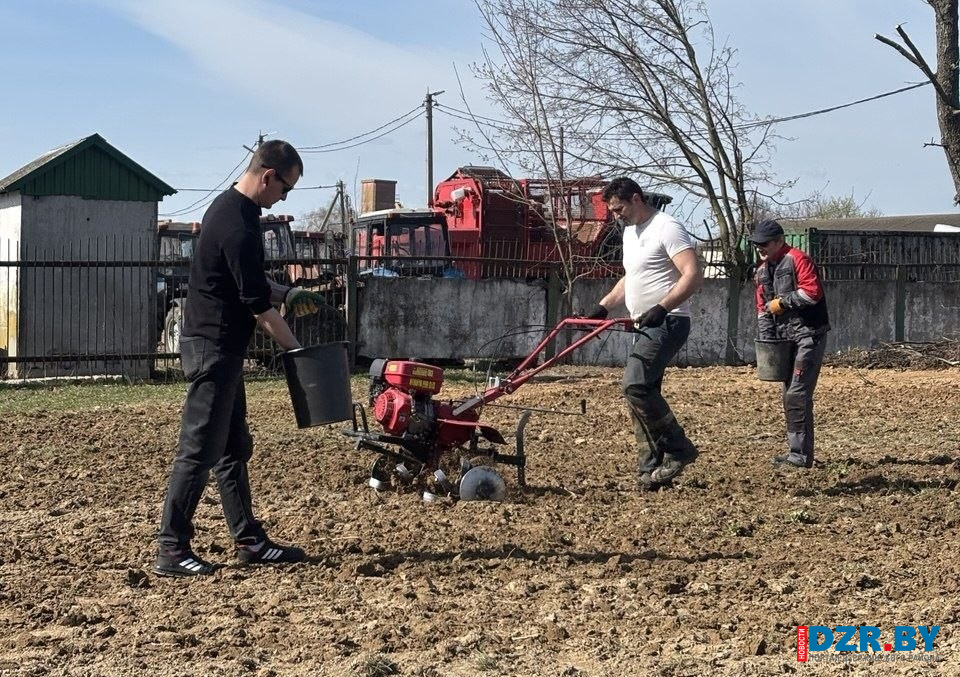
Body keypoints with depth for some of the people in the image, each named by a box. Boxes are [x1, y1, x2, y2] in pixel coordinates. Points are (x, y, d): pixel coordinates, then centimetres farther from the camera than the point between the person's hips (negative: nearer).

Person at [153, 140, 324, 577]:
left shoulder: (229, 206, 11)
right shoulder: (239, 228, -21)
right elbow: (259, 307, -18)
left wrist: (286, 293, 14)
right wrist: (296, 350, -9)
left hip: (219, 347, 11)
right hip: (214, 348, -11)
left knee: (234, 448, 14)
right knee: (200, 450, -7)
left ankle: (249, 541, 21)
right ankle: (171, 551, -2)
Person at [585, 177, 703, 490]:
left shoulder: (666, 228, -12)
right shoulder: (630, 232, 19)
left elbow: (693, 274, -21)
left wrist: (662, 307, -30)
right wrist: (603, 306, 19)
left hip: (667, 323, -10)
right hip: (645, 326, 10)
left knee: (635, 385, -21)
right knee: (639, 393, 6)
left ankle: (678, 450, -10)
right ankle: (652, 470, 11)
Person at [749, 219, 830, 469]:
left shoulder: (797, 260, -10)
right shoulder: (762, 271, 16)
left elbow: (812, 292, -21)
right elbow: (762, 308, 20)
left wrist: (782, 302, -13)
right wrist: (766, 341, 10)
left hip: (809, 335, -9)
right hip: (785, 338, 9)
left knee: (797, 395, -14)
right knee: (789, 396, 11)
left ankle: (800, 456, -12)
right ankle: (797, 451, 18)